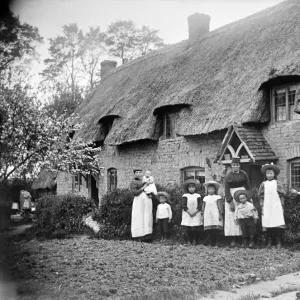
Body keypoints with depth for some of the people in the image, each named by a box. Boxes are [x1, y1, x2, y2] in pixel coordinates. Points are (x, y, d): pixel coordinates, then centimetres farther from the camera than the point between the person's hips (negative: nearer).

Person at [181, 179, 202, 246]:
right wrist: (189, 212, -12)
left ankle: (194, 240, 6)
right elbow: (184, 205, -3)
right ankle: (189, 240, 7)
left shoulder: (198, 196, 5)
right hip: (187, 214, 0)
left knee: (195, 229, -4)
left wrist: (194, 212, -11)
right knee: (188, 229, -2)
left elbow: (199, 206, 0)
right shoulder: (185, 196, 3)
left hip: (196, 214, 0)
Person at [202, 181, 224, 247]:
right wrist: (203, 215, 10)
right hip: (207, 216, 3)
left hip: (216, 216, -3)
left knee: (216, 230, -6)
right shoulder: (205, 198, 15)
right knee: (208, 230, -2)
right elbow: (203, 207, 16)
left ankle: (216, 243, -2)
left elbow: (220, 207, 2)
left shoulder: (217, 197, 6)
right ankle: (209, 243, 1)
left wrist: (220, 214, -5)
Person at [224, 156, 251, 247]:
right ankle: (233, 239, -1)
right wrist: (230, 202, -14)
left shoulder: (243, 174, 5)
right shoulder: (228, 176, -4)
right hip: (232, 197, -2)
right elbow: (226, 190, -8)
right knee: (232, 217, -3)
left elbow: (248, 187, 8)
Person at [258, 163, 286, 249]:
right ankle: (269, 242, 8)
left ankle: (279, 242, 2)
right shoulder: (263, 184, 7)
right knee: (268, 224, -1)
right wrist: (262, 207, 2)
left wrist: (282, 206, 0)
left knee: (278, 225, -5)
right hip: (267, 207, 1)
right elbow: (261, 197, 8)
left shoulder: (277, 183, 4)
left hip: (276, 207, -1)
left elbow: (282, 195, 5)